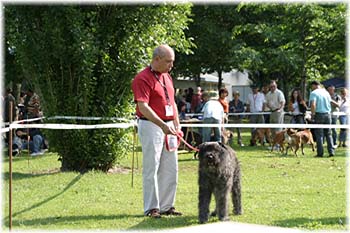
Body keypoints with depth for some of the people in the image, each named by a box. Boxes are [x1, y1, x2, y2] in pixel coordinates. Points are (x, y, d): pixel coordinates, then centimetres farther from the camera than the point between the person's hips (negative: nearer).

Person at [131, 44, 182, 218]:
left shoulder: (167, 77, 14)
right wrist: (162, 125, -29)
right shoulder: (143, 79, -13)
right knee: (151, 168, -4)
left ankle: (166, 206, 17)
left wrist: (176, 125, 15)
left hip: (168, 127, 8)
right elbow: (143, 107, -21)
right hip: (151, 126, -8)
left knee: (170, 169, 9)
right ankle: (151, 208, 2)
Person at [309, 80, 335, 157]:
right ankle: (331, 151, 4)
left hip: (319, 114, -5)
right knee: (328, 134, 12)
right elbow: (330, 102, 17)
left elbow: (313, 105, -20)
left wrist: (313, 114, -10)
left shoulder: (313, 93, -7)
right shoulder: (326, 92, 11)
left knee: (319, 135, 1)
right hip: (327, 114, 5)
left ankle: (320, 153, 0)